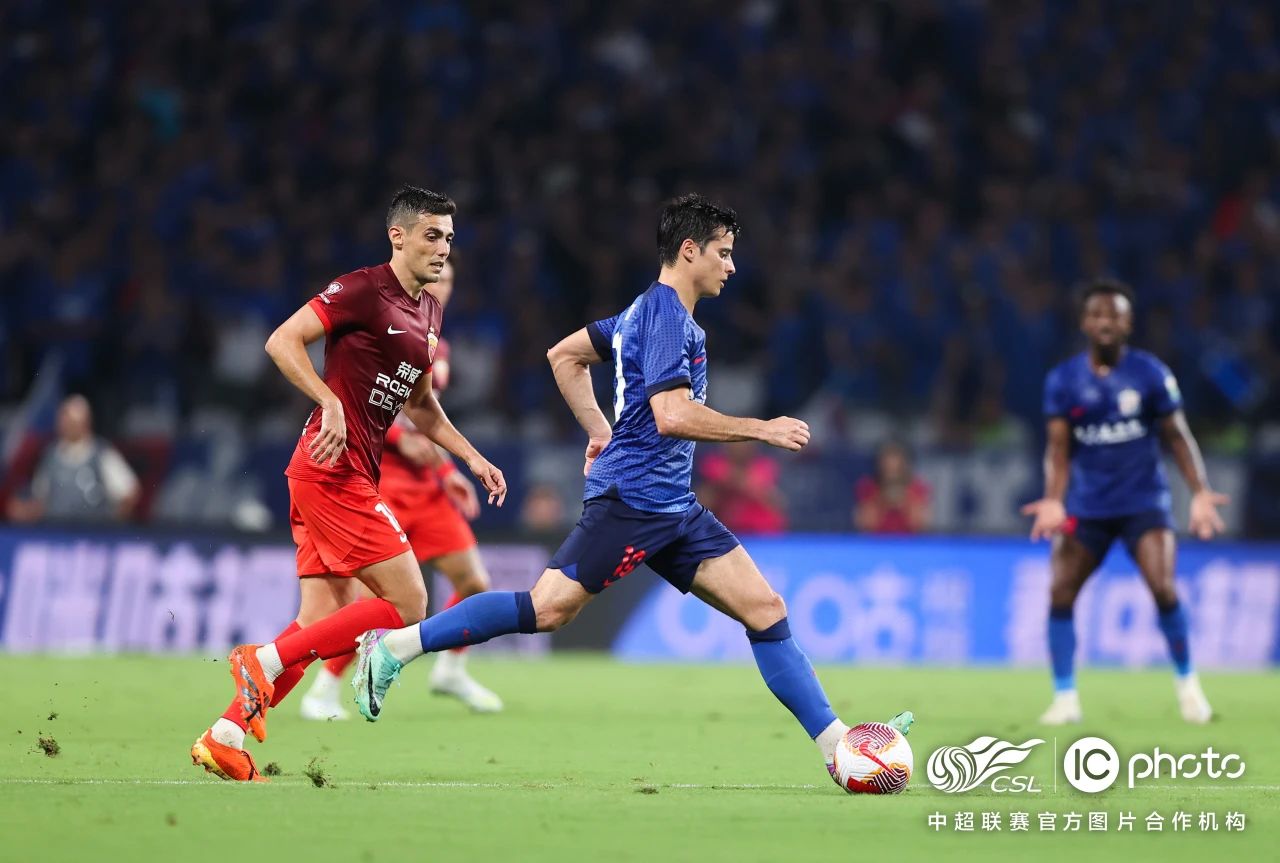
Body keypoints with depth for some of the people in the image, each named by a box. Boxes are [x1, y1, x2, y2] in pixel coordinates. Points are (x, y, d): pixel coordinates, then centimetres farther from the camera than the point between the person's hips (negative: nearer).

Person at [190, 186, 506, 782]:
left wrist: (473, 458, 21)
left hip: (350, 476, 9)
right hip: (334, 471, -9)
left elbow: (420, 406, 29)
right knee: (407, 605, -11)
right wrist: (330, 402, -27)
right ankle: (265, 661, -8)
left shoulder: (428, 312, 18)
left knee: (325, 623, 7)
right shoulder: (364, 290, -10)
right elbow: (282, 341, -16)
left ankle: (223, 739, 7)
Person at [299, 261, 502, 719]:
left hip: (425, 486, 8)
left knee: (475, 583, 2)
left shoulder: (439, 349, 16)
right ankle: (322, 693, 0)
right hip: (379, 479, -8)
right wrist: (401, 438, -24)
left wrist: (447, 471, 17)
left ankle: (451, 671, 25)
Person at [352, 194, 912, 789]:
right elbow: (673, 416, -22)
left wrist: (601, 431, 27)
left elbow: (563, 355, 29)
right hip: (632, 499, -10)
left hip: (673, 507, 10)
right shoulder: (667, 316, -11)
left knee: (765, 609, 1)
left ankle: (836, 744, -1)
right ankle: (394, 646, -7)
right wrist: (763, 430, -14)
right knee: (548, 609, -16)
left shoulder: (647, 311, 19)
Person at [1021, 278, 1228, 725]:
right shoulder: (1063, 380, 0)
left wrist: (1200, 491, -11)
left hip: (1143, 502, -2)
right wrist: (1053, 499, -17)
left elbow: (1177, 435, 0)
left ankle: (1186, 682, 4)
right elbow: (1059, 447, -1)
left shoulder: (1151, 373, -5)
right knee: (1060, 593, -9)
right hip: (1087, 506, 2)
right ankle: (1065, 698, 2)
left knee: (1163, 588, -18)